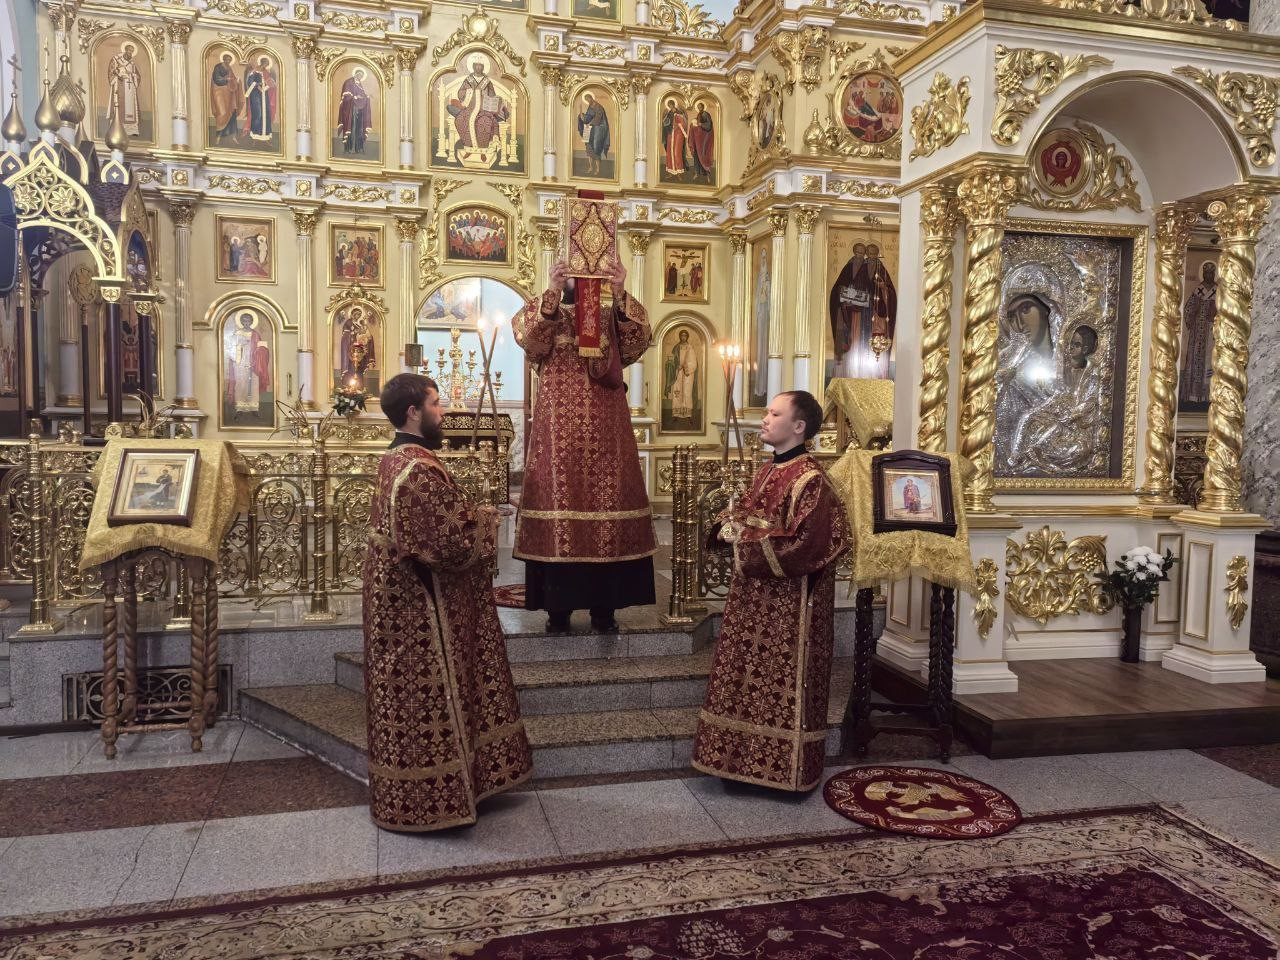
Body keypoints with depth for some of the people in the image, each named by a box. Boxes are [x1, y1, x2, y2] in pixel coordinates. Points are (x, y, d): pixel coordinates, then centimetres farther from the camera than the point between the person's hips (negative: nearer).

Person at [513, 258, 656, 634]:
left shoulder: (613, 318, 15)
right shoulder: (545, 313, 11)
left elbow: (638, 340, -5)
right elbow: (526, 335, -11)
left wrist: (620, 294, -15)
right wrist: (551, 291, -22)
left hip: (606, 432, 2)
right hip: (558, 431, -1)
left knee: (607, 506, 0)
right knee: (558, 507, -4)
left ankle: (604, 607, 9)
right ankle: (557, 608, 5)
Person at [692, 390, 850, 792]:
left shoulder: (810, 480, -16)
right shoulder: (766, 472, 10)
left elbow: (808, 547, -22)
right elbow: (744, 516, 21)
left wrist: (749, 545, -18)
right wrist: (730, 526, -2)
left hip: (789, 600, -8)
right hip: (753, 595, 9)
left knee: (781, 683, 2)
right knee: (747, 677, 14)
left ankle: (784, 768, 17)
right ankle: (747, 760, 27)